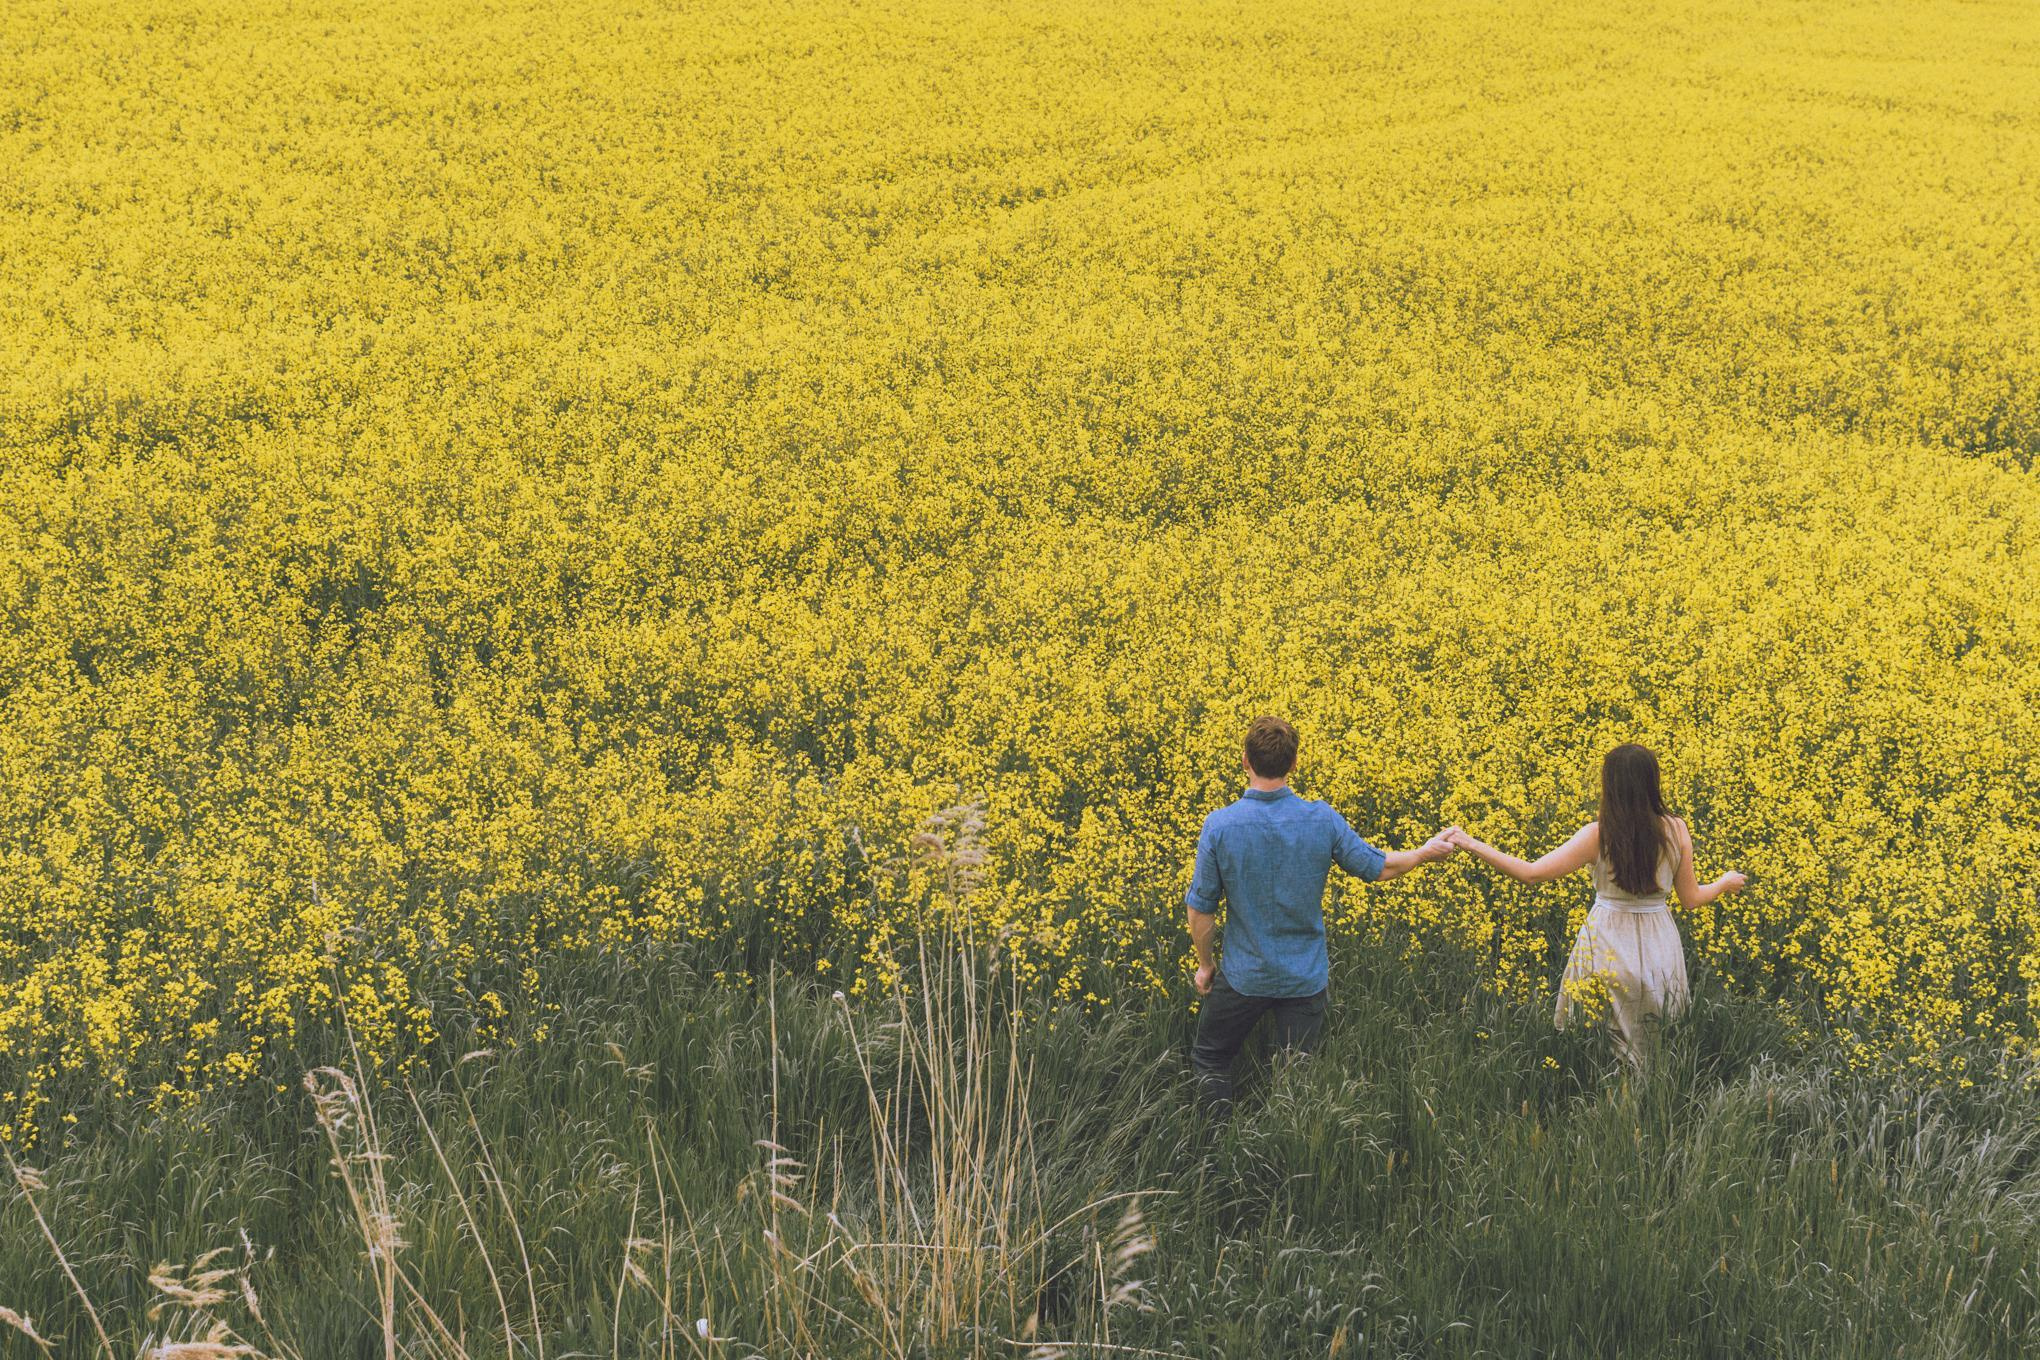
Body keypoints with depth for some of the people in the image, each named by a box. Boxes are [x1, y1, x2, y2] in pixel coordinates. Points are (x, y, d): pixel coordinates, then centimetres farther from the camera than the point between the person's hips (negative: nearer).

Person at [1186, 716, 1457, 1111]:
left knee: (1209, 1058, 18)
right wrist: (1425, 853, 20)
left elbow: (1201, 910, -9)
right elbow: (1377, 868, 1)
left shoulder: (1219, 826, -18)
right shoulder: (1322, 820, -14)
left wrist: (1205, 965, 8)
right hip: (1305, 978, 1)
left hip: (1244, 976, -1)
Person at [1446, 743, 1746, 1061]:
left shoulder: (1598, 836, -17)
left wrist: (1471, 844, -10)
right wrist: (1726, 882, 22)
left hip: (1609, 950, -2)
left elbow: (1530, 873, -17)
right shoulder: (1676, 830, -9)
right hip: (1660, 950, 2)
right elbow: (1691, 900, 2)